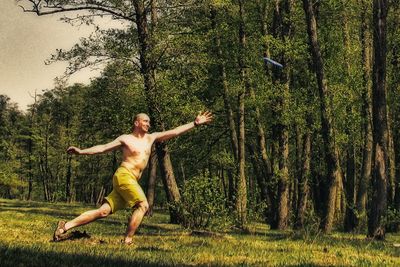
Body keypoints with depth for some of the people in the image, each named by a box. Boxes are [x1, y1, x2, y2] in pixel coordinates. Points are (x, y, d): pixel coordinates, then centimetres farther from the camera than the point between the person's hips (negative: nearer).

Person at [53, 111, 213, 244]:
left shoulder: (150, 138, 17)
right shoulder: (125, 139, 2)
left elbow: (174, 132, 15)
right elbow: (103, 148, -1)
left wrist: (195, 124, 10)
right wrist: (81, 152, -11)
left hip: (131, 180, 6)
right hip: (124, 175, -6)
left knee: (104, 211, -1)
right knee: (143, 205, -16)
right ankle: (127, 241, -16)